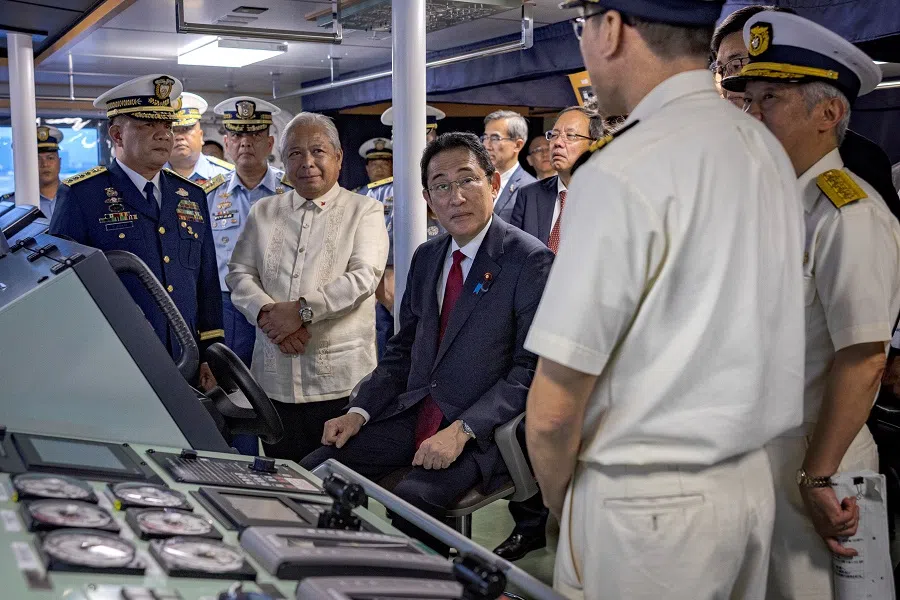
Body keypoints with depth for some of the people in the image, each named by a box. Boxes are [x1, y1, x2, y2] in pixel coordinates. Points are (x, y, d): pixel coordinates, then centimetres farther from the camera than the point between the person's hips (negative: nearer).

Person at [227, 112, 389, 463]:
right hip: (275, 376, 4)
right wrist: (268, 313, -11)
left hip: (340, 380, -3)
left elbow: (364, 276, -10)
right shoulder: (263, 213, 14)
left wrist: (302, 310, -17)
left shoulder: (364, 211, 3)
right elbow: (239, 274, 9)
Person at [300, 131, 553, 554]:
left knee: (409, 501, -30)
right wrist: (359, 412, 3)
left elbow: (530, 369, -13)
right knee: (313, 472, -9)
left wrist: (461, 431, -21)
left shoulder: (530, 261, -9)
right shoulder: (426, 257, 13)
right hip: (413, 415, 7)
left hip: (481, 431, -6)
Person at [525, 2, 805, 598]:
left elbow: (554, 409, -20)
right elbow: (738, 332, 9)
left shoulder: (621, 175, -21)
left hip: (645, 503, -7)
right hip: (754, 479, 8)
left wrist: (558, 499, -1)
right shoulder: (767, 148, 3)